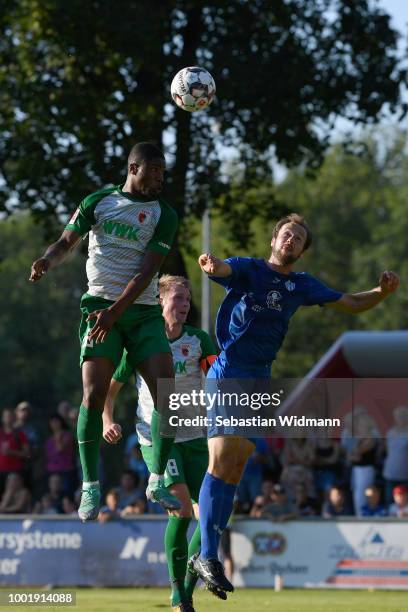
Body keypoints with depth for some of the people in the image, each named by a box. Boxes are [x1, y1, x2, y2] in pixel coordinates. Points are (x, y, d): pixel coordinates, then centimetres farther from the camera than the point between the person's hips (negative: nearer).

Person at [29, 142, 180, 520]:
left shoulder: (163, 215, 2)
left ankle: (158, 480, 1)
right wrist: (47, 261, -15)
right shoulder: (99, 201, 6)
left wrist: (115, 312, -19)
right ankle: (91, 487, -5)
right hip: (99, 307, -1)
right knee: (94, 394, -13)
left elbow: (147, 271, -8)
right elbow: (67, 242, 10)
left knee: (167, 392, -12)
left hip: (143, 312, 1)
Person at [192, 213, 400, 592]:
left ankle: (205, 554, 9)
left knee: (234, 471, 4)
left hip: (260, 382, 6)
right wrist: (211, 265, -47)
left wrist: (383, 291, 0)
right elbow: (225, 270, -22)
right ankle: (207, 555, -16)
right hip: (228, 376, -6)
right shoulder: (248, 270, 0)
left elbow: (351, 304, 20)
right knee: (220, 463, -15)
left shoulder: (301, 286, 14)